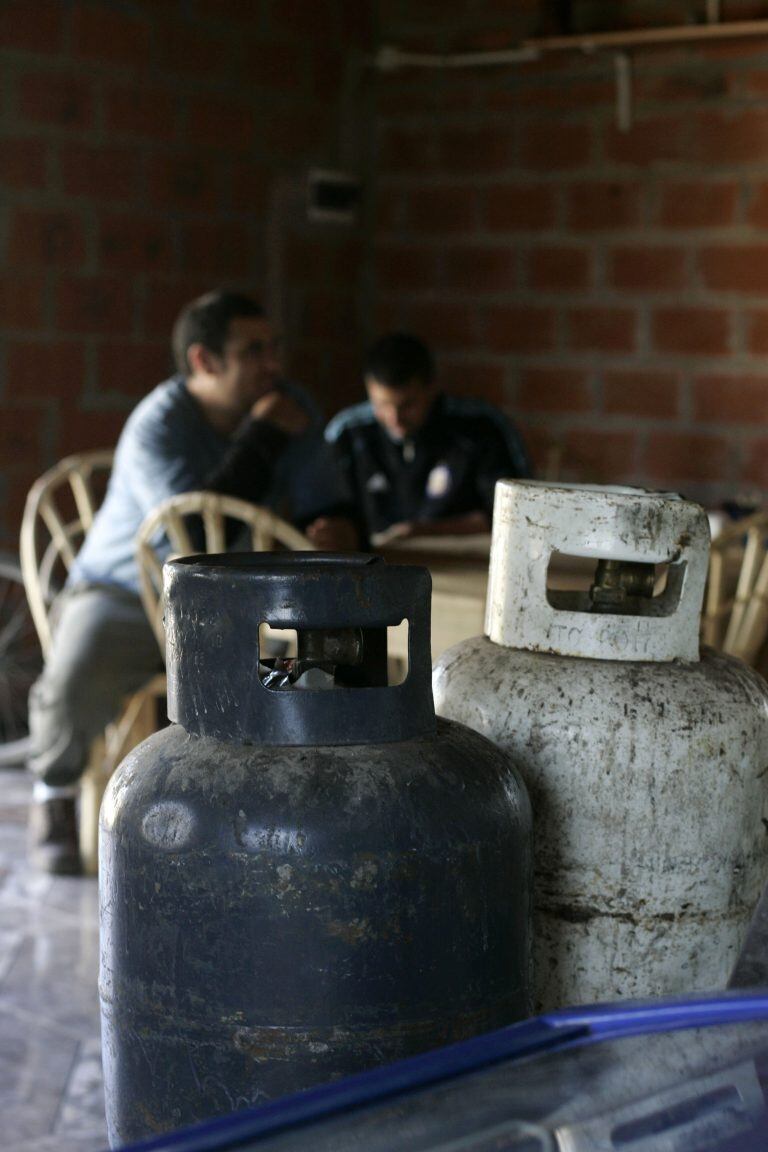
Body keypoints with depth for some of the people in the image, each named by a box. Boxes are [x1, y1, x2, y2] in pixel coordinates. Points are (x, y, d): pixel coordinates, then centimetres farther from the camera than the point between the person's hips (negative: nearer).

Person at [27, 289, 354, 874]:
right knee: (73, 687, -34)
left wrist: (334, 529, -26)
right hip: (125, 598, -5)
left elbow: (321, 508, -1)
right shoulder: (156, 428, -21)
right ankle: (56, 792, 1)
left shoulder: (294, 410, -3)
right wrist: (263, 437, -29)